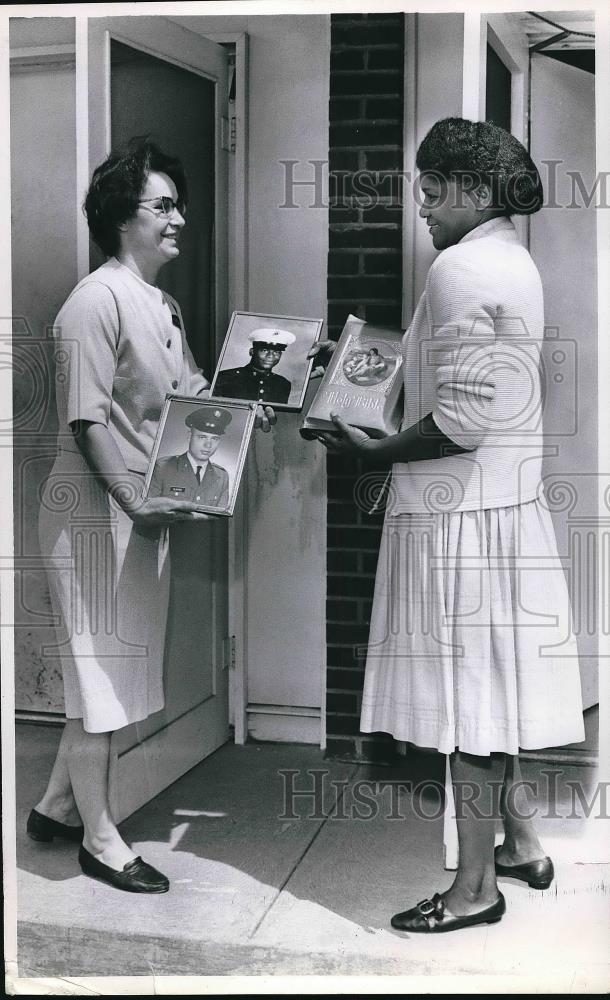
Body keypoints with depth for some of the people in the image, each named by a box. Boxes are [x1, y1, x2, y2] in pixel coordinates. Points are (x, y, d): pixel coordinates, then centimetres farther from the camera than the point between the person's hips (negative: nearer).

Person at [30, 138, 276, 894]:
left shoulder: (162, 307, 14)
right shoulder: (97, 301, -14)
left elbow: (190, 397, 16)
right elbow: (87, 422, -19)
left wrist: (243, 413, -2)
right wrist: (135, 504, -26)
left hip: (142, 512, 9)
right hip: (96, 514, -9)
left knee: (115, 666, 16)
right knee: (100, 667, 0)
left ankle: (57, 805, 31)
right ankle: (99, 838, 13)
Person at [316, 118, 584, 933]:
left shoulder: (461, 268, -17)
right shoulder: (513, 260, 14)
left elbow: (460, 421, -23)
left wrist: (374, 451, -12)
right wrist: (396, 361, 16)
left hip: (462, 515, -10)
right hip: (507, 500, 10)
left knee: (469, 692, -1)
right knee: (494, 683, 18)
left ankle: (477, 887, 12)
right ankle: (522, 844, 31)